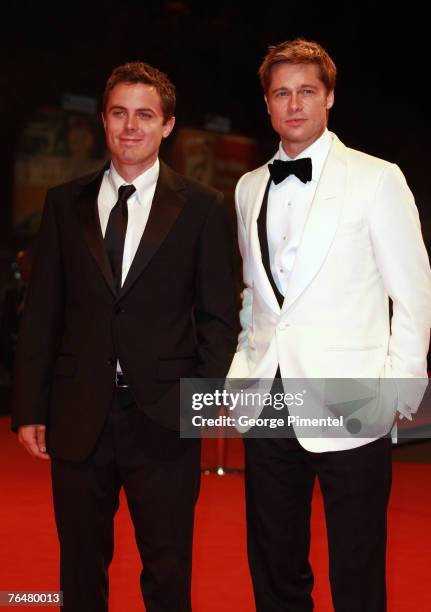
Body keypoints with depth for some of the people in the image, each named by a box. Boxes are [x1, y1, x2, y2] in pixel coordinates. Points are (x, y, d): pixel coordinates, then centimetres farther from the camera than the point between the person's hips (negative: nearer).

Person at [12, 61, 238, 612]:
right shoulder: (65, 204, 8)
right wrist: (29, 409, 2)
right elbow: (41, 313, 7)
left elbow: (218, 315, 2)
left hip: (164, 421, -2)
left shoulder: (201, 208, 2)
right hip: (78, 420, 2)